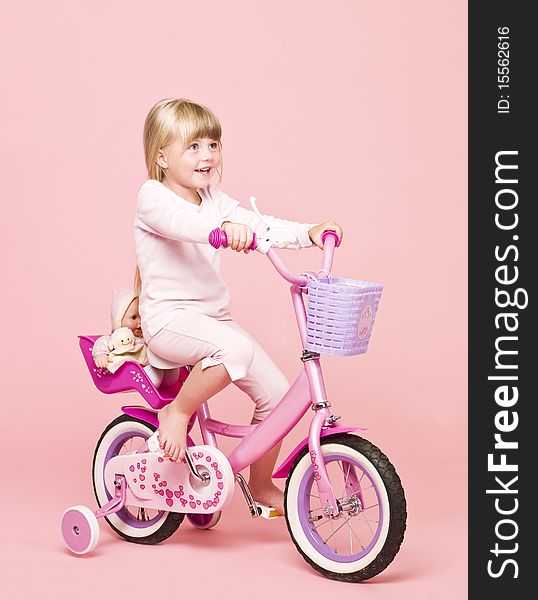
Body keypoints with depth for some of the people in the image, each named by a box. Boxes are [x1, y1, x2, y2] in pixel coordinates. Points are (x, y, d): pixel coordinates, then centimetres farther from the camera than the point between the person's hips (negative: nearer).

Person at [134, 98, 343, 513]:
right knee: (237, 349, -37)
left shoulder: (214, 200, 13)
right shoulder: (152, 197, -10)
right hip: (168, 318, -8)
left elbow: (259, 227, 4)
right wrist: (223, 227, -52)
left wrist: (310, 233, -13)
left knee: (276, 393, -1)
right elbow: (179, 221, -33)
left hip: (213, 318, 8)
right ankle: (176, 413, -13)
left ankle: (262, 485, 18)